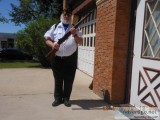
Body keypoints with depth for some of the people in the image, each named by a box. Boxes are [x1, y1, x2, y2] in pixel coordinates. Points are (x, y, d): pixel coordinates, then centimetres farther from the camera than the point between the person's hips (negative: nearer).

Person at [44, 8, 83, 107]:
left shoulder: (75, 29, 10)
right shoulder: (54, 27, 10)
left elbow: (80, 42, 3)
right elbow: (47, 39, 6)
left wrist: (74, 35, -16)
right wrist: (52, 44, -16)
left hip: (70, 59, 0)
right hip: (57, 59, 0)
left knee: (69, 80, 7)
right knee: (58, 80, 9)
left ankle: (66, 98, 22)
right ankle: (58, 98, 23)